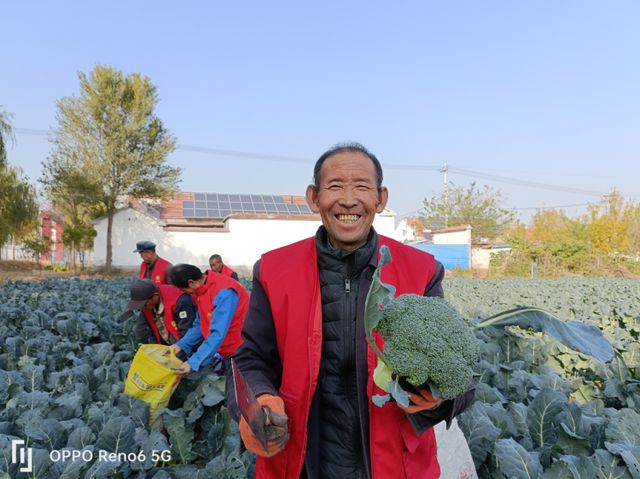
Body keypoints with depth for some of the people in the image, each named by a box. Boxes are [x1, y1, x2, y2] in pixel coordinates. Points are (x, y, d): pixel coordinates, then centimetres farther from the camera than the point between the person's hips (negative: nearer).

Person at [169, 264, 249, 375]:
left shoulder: (223, 292, -26)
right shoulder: (203, 290, 2)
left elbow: (218, 332, -30)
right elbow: (200, 325, 8)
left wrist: (194, 362, -30)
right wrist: (181, 344, -5)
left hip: (239, 353, -8)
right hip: (221, 351, 8)